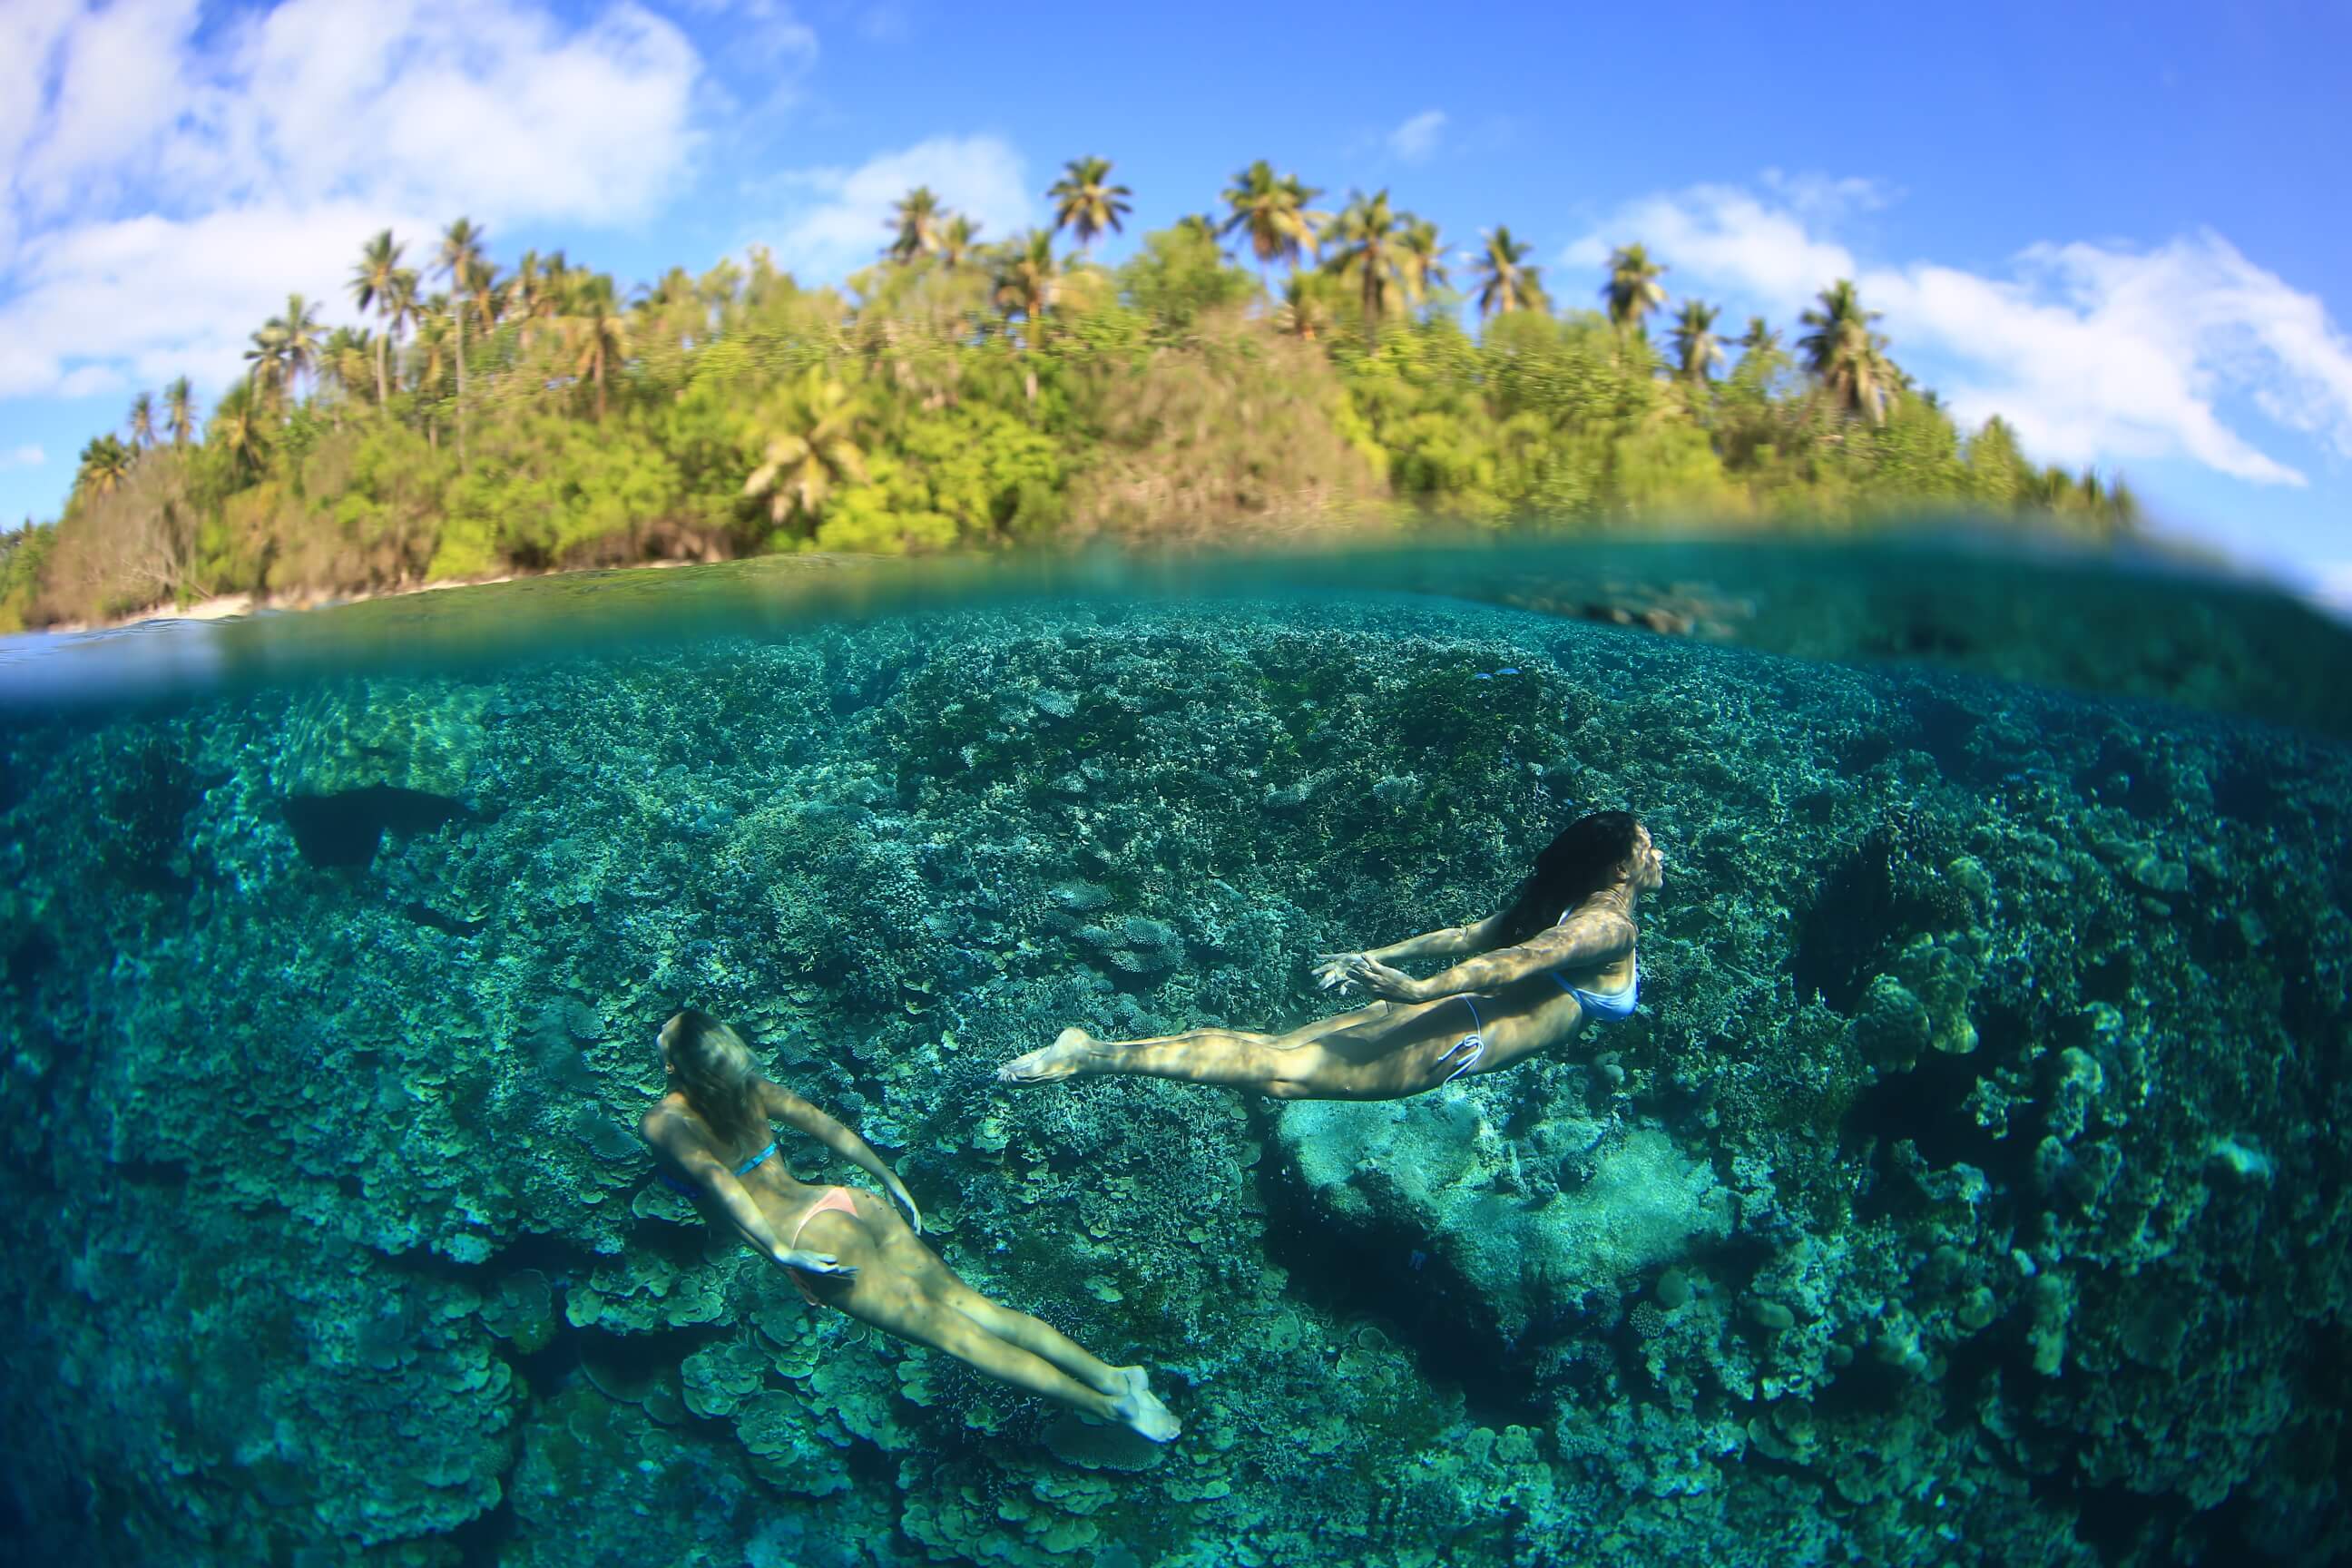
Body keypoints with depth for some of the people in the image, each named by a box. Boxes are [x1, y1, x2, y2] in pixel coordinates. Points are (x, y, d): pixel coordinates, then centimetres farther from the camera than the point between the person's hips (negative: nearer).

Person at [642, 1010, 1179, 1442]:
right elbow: (828, 1127, 14)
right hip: (853, 1206, 7)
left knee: (955, 1333, -5)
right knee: (977, 1307, 5)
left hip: (812, 1238, -7)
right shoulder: (751, 1088, 14)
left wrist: (780, 1249, -28)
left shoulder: (663, 1122, -4)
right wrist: (893, 1183, 21)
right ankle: (1112, 1376, -3)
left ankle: (1107, 1405, -6)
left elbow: (711, 1175, -22)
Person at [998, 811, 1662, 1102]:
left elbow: (1465, 936, 22)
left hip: (1445, 1011, 8)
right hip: (1455, 1038, -8)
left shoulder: (1563, 905, 22)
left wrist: (1375, 958, 23)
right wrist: (1420, 989, -28)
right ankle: (1095, 1059, -21)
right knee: (1282, 1075, -14)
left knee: (1270, 1048, 2)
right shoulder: (1611, 926, -6)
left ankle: (1095, 1046, -5)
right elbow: (1516, 962, -20)